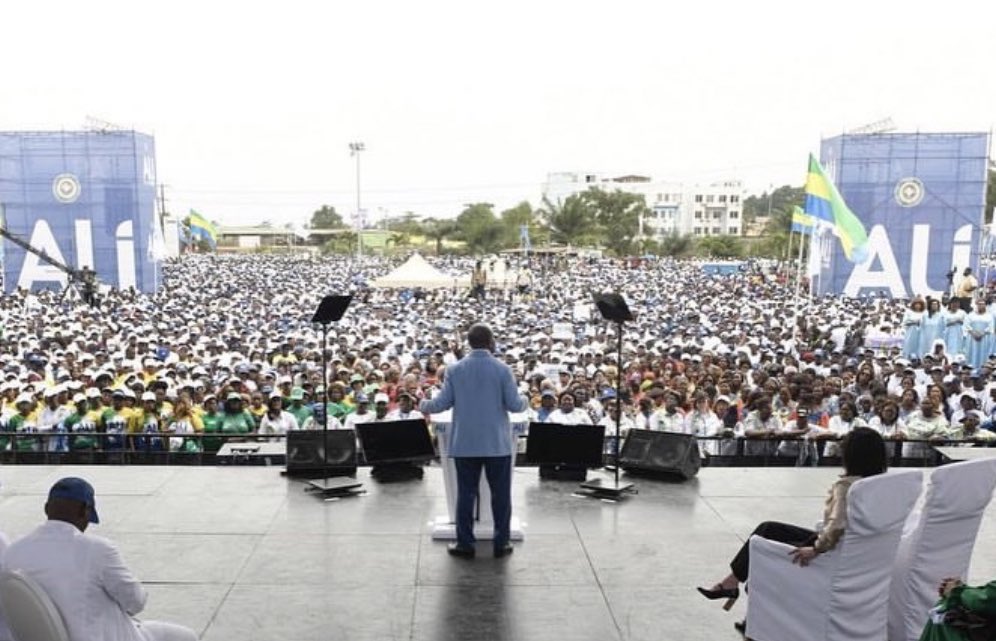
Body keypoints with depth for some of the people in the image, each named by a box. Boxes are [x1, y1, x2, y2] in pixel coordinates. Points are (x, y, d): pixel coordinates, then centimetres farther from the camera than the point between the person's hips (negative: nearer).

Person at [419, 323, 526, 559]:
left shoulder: (454, 369, -2)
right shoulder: (502, 369, -7)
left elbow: (442, 403, -1)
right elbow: (514, 405, -8)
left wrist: (423, 406, 19)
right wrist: (525, 402, 15)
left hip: (465, 444, 2)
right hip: (497, 443, -1)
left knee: (465, 493, 9)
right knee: (500, 494, 9)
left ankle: (465, 544, 14)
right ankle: (501, 544, 15)